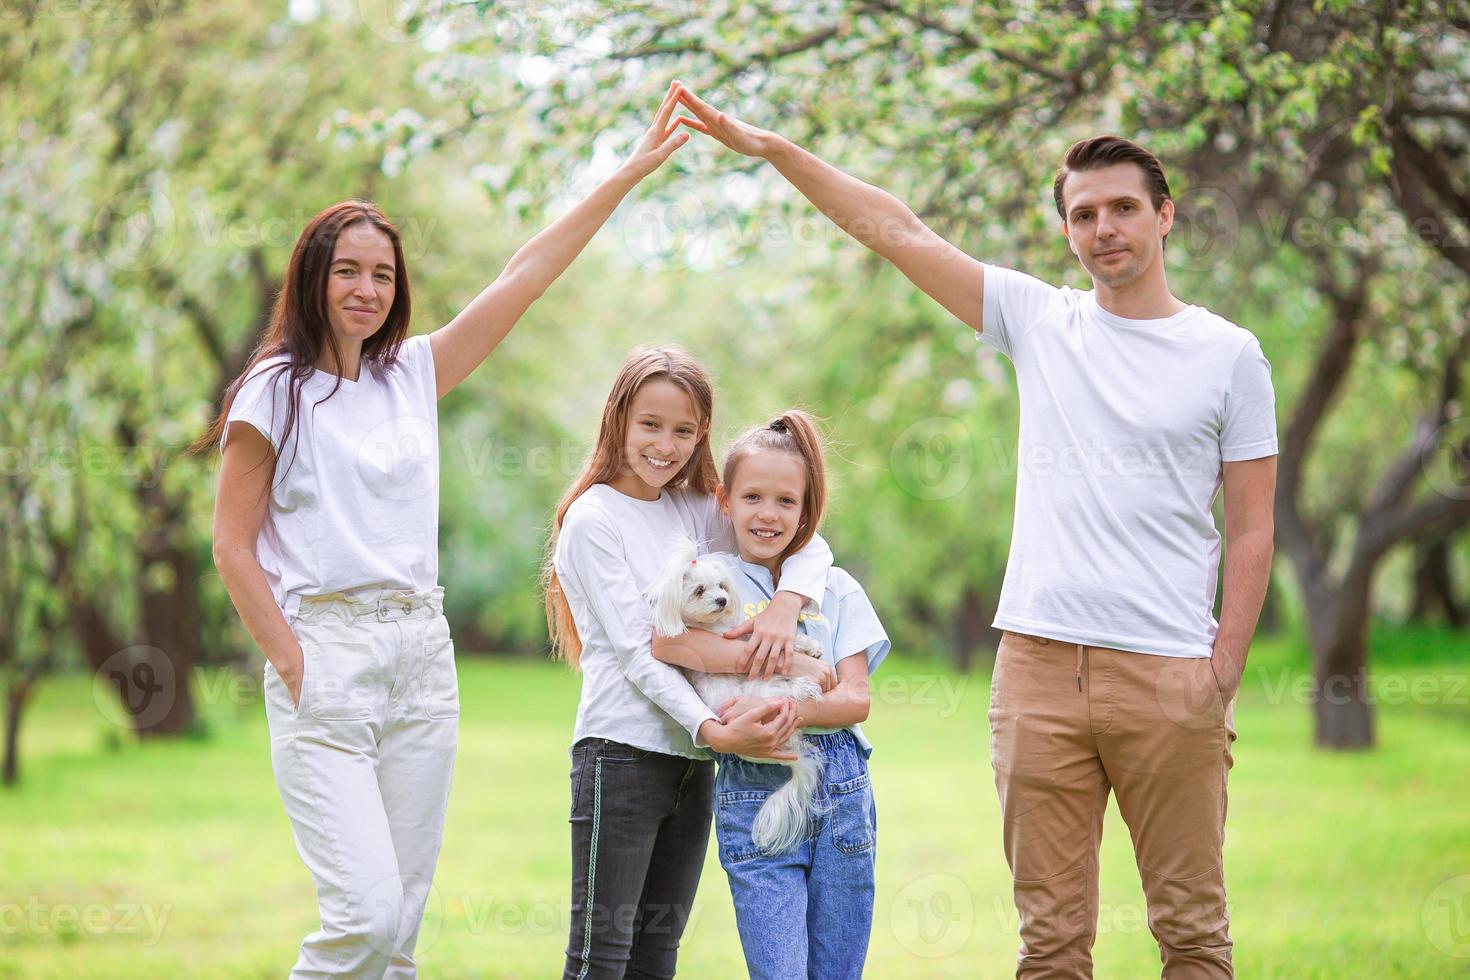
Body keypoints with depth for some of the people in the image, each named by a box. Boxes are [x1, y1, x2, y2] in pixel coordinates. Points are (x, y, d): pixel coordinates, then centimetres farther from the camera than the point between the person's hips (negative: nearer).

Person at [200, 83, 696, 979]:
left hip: (422, 653, 5)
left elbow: (526, 277, 11)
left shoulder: (414, 373, 12)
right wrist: (293, 666, -11)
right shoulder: (275, 393, -2)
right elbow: (233, 544, -3)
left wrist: (632, 172, 10)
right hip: (325, 650, -5)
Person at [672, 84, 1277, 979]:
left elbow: (1251, 530, 4)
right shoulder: (1039, 320, 11)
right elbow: (897, 232, 8)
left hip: (1169, 672, -2)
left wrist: (1223, 675, -4)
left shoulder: (1228, 354, 4)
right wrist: (772, 148, 2)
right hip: (1039, 665, 2)